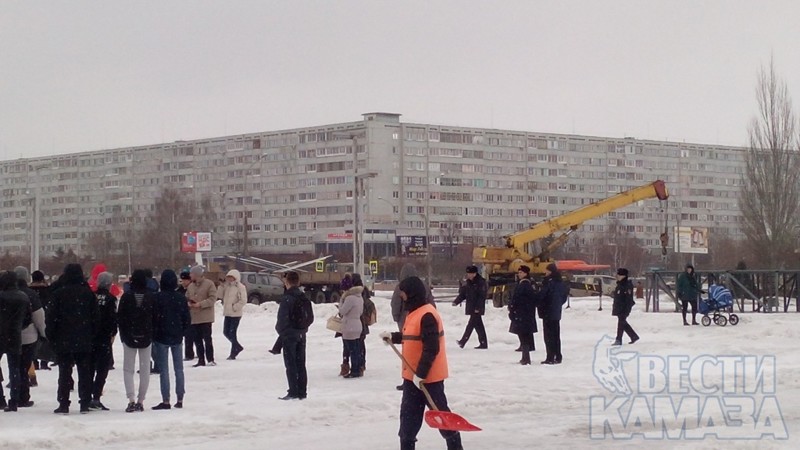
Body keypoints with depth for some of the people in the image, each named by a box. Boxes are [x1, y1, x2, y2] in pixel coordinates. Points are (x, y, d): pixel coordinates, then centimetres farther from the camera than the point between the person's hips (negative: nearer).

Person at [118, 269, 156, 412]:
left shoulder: (126, 297, -9)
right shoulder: (151, 297, -5)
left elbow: (120, 317, -5)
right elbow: (155, 316, 0)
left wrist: (123, 335, 6)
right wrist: (153, 334, 11)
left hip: (129, 337, -1)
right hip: (146, 337, 1)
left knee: (128, 369, 6)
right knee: (145, 369, 10)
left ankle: (131, 399, -10)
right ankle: (140, 401, 8)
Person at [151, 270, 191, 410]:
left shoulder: (158, 297, -13)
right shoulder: (181, 297, -1)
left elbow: (154, 317, -12)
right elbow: (187, 319, 2)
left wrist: (153, 334, 2)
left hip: (161, 337, -4)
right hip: (177, 337, 4)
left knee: (164, 370, -1)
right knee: (179, 369, 11)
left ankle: (166, 400, -3)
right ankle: (180, 399, 12)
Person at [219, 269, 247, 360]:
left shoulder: (240, 287, -10)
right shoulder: (227, 286, 11)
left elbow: (243, 301, -16)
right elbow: (220, 295, 8)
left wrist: (235, 307, -16)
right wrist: (223, 285, 0)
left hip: (235, 314, -8)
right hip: (227, 313, 8)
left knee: (232, 333, -6)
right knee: (226, 332, 10)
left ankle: (233, 353, 4)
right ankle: (238, 347, 27)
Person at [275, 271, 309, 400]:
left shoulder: (287, 298, -17)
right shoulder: (304, 298, 7)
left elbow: (282, 317, -18)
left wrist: (280, 330, -2)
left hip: (289, 335, -7)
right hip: (301, 334, 7)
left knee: (290, 364, -2)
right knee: (301, 363, 11)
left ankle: (293, 392, -3)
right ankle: (302, 392, 14)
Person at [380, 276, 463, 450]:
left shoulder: (427, 315, -22)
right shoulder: (414, 313, 10)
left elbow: (431, 348, -25)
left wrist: (421, 373, -24)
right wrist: (393, 337, 17)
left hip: (428, 376, -10)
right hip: (412, 375, 10)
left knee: (439, 412, 2)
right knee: (408, 413, 12)